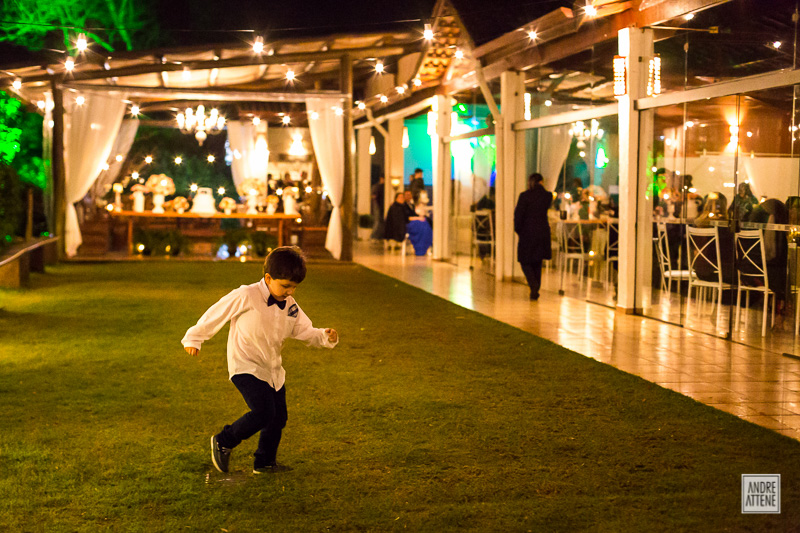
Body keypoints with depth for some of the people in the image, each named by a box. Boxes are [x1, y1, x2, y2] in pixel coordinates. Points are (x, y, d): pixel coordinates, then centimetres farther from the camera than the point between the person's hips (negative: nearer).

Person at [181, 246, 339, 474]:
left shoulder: (290, 306, 4)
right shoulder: (246, 297, -16)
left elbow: (305, 331, 8)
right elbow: (216, 314, -7)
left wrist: (325, 337, -12)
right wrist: (194, 339, 0)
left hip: (272, 370, 7)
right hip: (246, 367, -7)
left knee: (278, 417, 7)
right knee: (263, 412, -20)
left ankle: (265, 462, 27)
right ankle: (223, 442, 2)